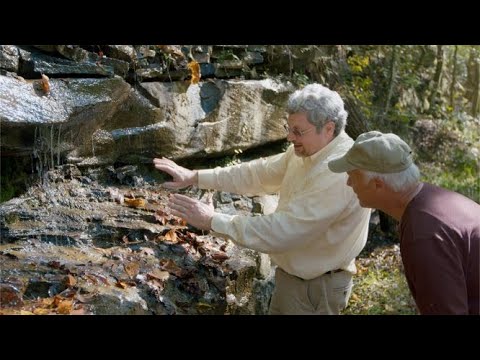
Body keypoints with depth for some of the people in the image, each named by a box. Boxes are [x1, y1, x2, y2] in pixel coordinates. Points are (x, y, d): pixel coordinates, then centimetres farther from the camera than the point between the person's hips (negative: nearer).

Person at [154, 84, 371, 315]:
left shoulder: (339, 175, -32)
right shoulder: (307, 150, -1)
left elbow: (281, 231, -33)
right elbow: (258, 173, 5)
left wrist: (213, 221, -27)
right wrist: (195, 177, -1)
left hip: (315, 286, -8)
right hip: (293, 273, 8)